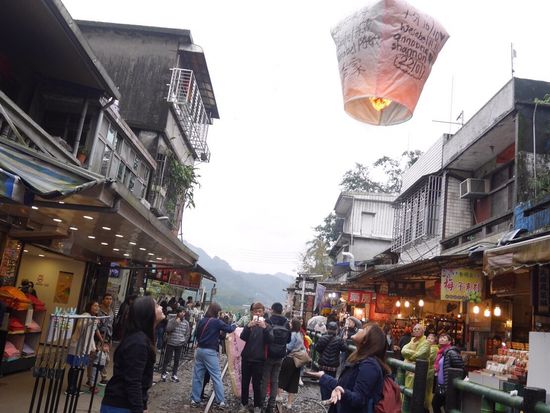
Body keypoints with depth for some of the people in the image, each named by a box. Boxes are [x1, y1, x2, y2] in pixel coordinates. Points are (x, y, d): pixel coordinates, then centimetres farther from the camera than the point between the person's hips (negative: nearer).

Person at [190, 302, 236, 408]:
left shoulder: (201, 321, 8)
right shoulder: (216, 321, -10)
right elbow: (229, 329, -6)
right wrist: (234, 325, 13)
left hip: (199, 350, 6)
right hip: (210, 352, -6)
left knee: (197, 376, 10)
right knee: (216, 377, 1)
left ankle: (195, 400, 13)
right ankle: (220, 401, 3)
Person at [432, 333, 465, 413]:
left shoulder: (451, 352, -17)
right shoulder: (441, 352, 11)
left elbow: (461, 367, -24)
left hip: (447, 386, -9)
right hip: (440, 386, 9)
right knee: (434, 403, 18)